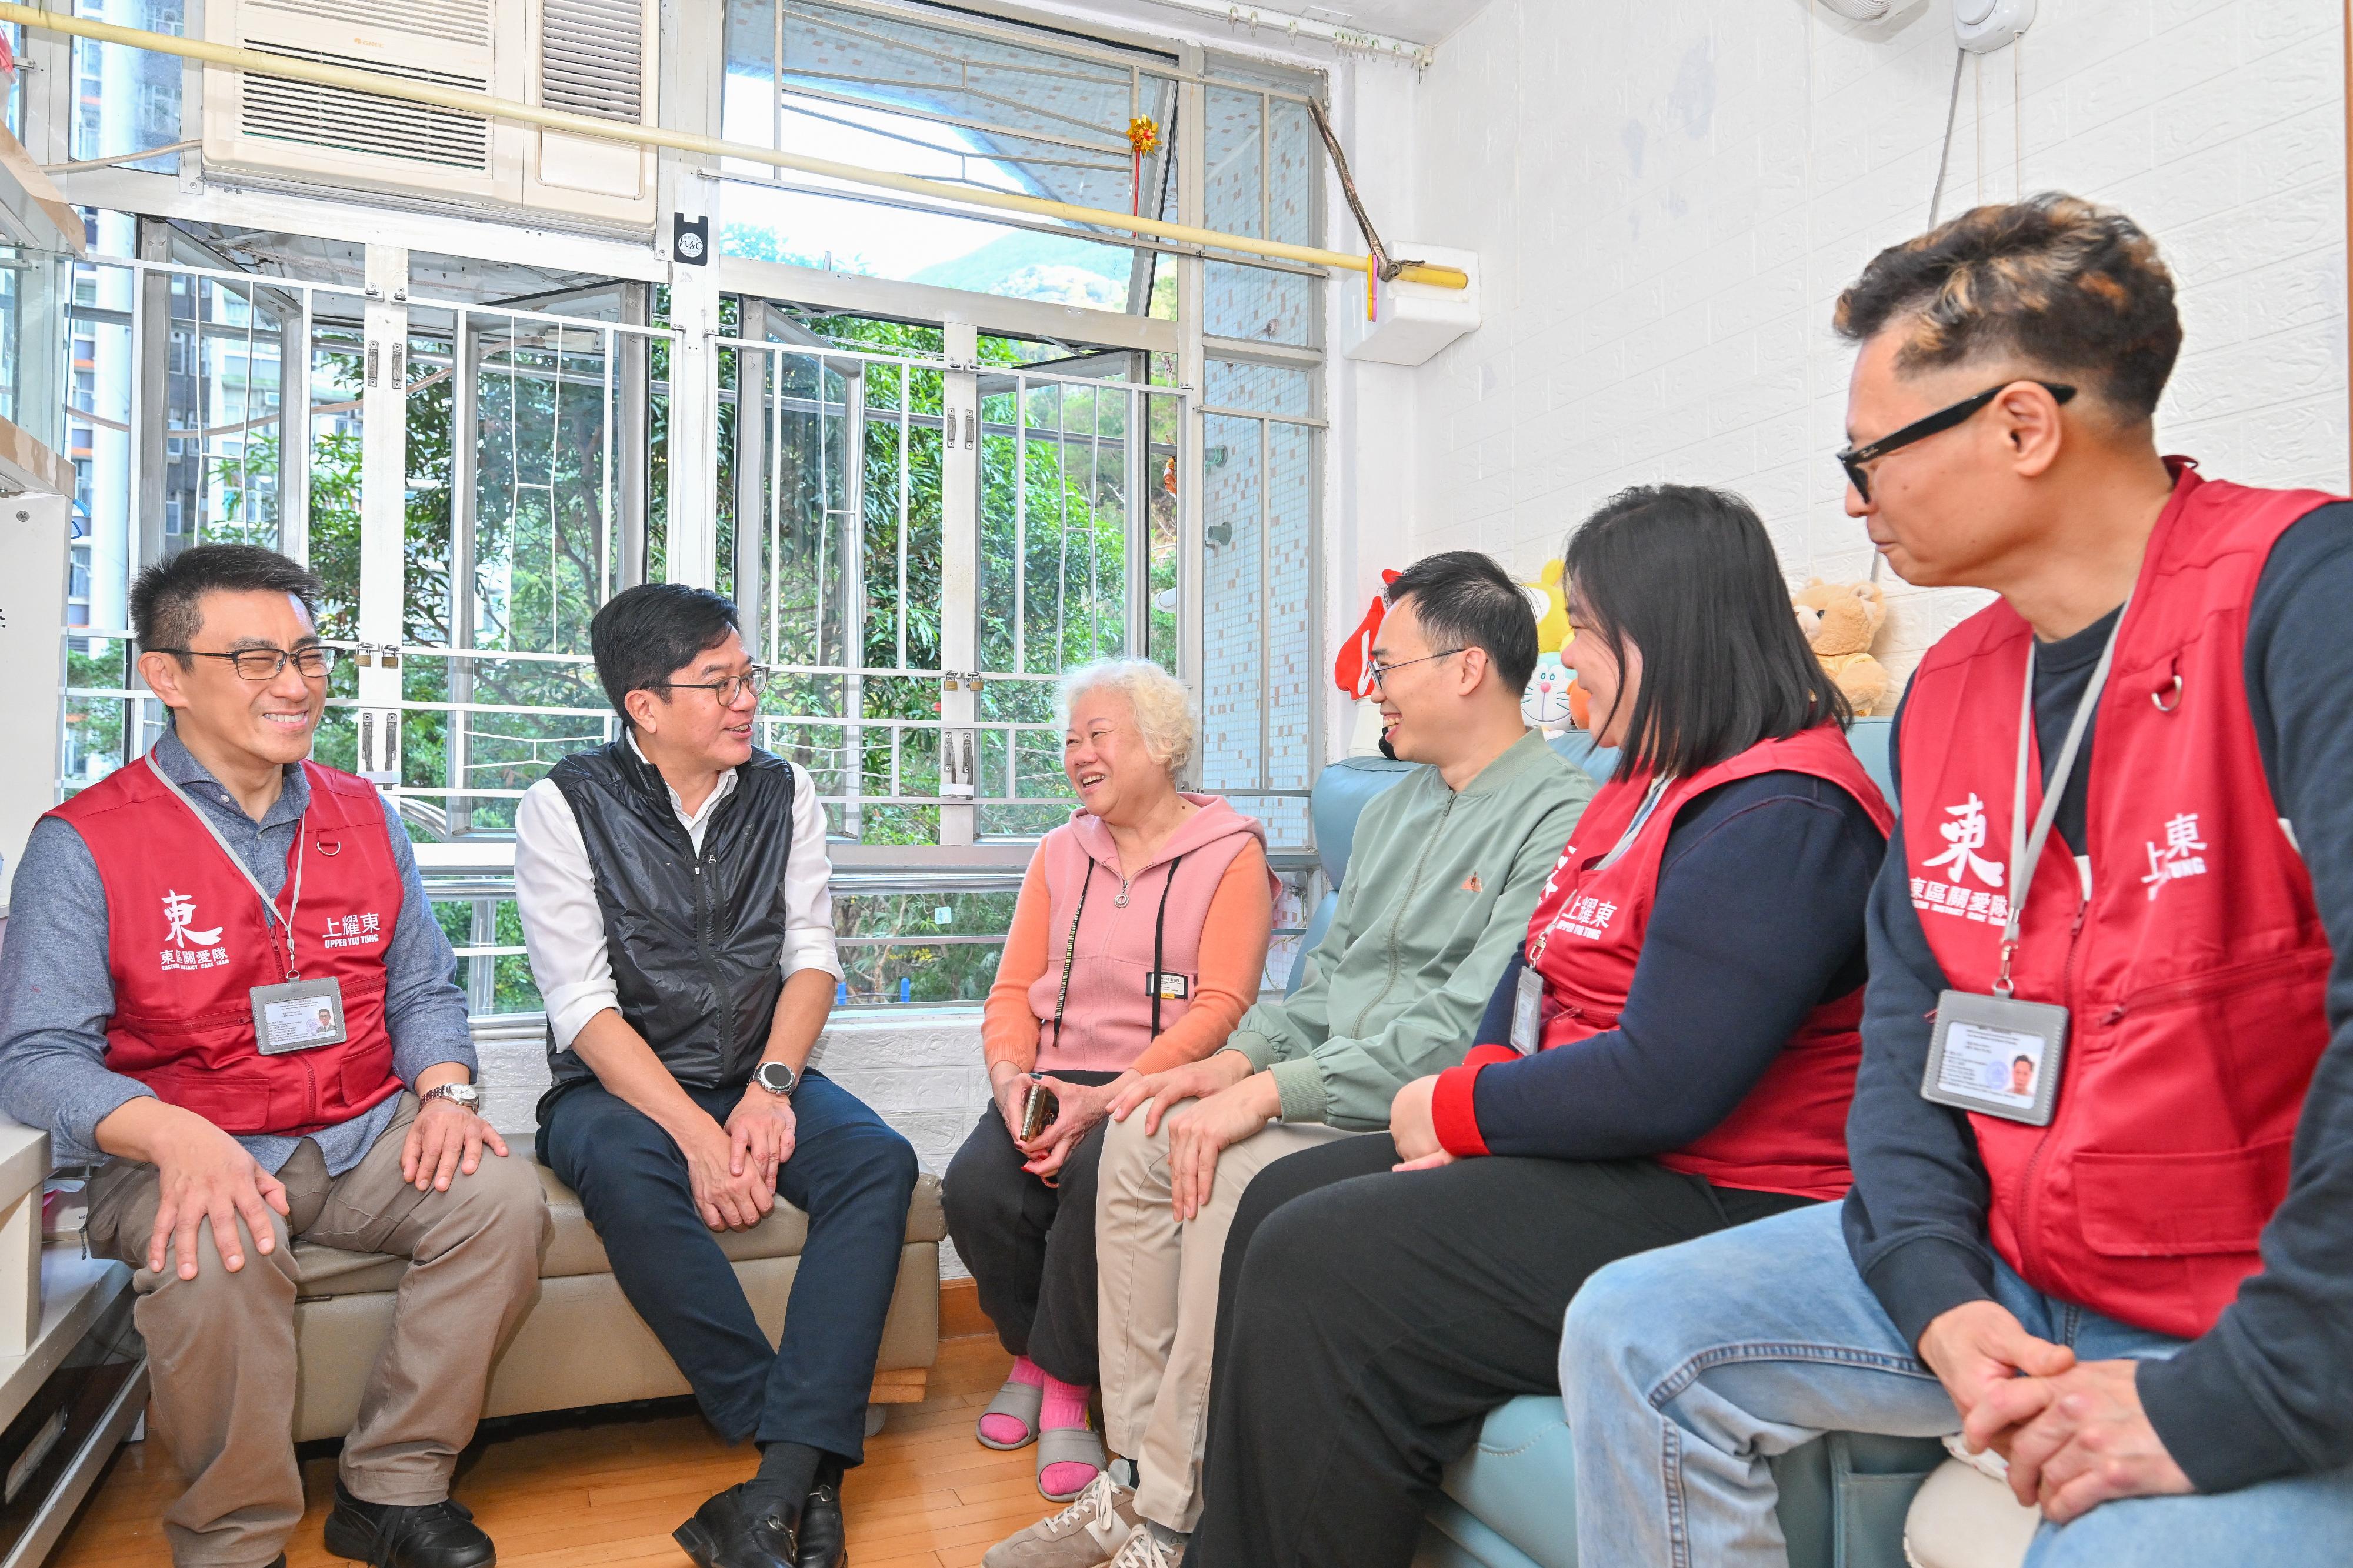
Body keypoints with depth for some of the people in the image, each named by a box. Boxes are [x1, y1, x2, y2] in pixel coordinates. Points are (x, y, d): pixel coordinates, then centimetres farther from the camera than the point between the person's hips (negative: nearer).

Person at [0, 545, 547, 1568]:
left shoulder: (365, 818, 10)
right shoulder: (84, 843, -4)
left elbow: (424, 993, 13)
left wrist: (444, 1093, -8)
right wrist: (174, 1137, -27)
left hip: (363, 1138, 4)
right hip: (186, 1156, -3)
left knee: (504, 1197, -21)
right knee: (218, 1256, -34)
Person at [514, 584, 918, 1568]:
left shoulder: (785, 794, 7)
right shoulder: (566, 806, -5)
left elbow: (812, 960, 4)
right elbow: (585, 1007, -12)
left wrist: (771, 1088, -14)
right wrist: (699, 1136, -24)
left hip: (758, 1078, 3)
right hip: (620, 1086, -3)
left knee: (878, 1159, -26)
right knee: (626, 1173, -36)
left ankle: (781, 1482, -30)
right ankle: (809, 1470, -26)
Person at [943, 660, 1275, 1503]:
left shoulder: (1230, 852, 0)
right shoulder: (1060, 850, 19)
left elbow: (1218, 1008, -11)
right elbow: (1012, 989, 13)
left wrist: (1107, 1099, -21)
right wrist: (1011, 1074, -9)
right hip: (1052, 1081, 5)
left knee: (1098, 1181, -34)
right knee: (976, 1187, -23)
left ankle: (1062, 1379, -8)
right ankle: (1030, 1351, 6)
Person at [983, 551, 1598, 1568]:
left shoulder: (1560, 819, -12)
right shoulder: (1392, 810, 19)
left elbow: (1466, 1024, -21)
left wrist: (1271, 1090, -22)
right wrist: (1237, 1059, 0)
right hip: (1321, 1092, 9)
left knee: (1241, 1170, -29)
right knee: (1142, 1138, -10)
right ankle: (1138, 1474, -3)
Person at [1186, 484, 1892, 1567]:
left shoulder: (1778, 816, -19)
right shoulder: (1646, 784, 16)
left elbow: (1661, 1087, -25)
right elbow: (1535, 974, 18)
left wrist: (1459, 1109, -11)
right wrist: (1483, 1085, -3)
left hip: (1711, 1205, -10)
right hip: (1584, 1151, 11)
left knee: (1316, 1269, -20)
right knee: (1281, 1204, 4)